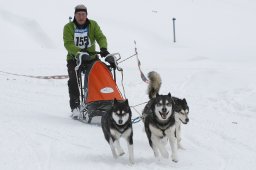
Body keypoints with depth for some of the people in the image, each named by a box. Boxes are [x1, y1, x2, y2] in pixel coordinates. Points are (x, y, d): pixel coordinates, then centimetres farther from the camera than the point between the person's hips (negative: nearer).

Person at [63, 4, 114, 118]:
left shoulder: (93, 25, 3)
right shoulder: (68, 27, -4)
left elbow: (101, 37, -8)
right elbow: (68, 44, -17)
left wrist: (103, 48, -30)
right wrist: (79, 52, -35)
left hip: (91, 57, 2)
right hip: (74, 58, -2)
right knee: (73, 81, -19)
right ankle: (75, 107, -16)